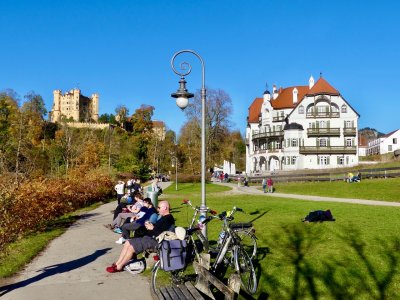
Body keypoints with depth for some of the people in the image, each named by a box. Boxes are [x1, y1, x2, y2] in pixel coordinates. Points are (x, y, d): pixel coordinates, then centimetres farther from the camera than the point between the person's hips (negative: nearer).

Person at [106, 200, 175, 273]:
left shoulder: (168, 219, -15)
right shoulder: (163, 217, 18)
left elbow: (163, 233, -25)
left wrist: (152, 228, -13)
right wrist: (150, 225, 7)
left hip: (155, 241, -11)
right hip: (150, 237, 11)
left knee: (131, 248, -19)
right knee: (127, 243, 6)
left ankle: (119, 267, -6)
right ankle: (117, 263, 6)